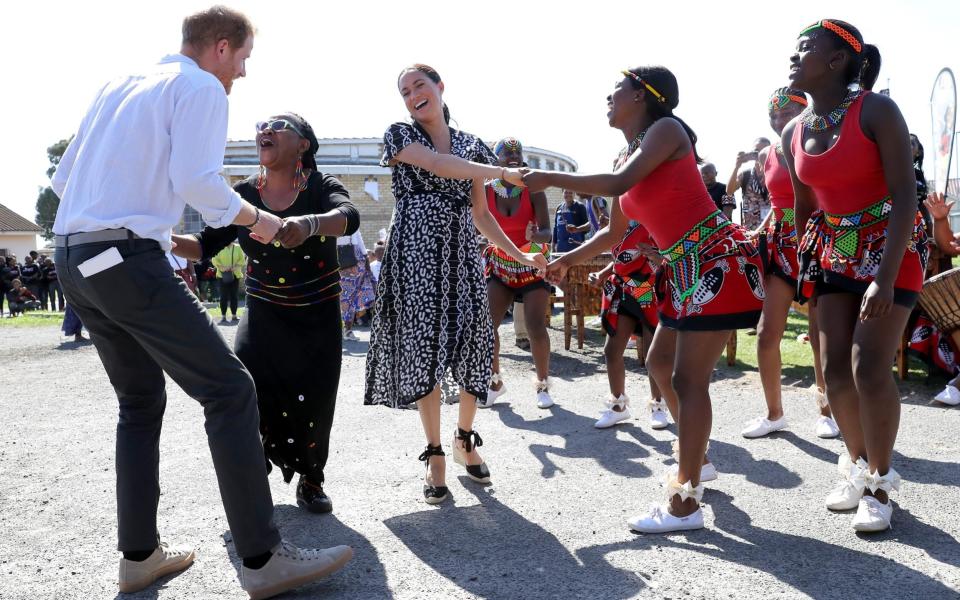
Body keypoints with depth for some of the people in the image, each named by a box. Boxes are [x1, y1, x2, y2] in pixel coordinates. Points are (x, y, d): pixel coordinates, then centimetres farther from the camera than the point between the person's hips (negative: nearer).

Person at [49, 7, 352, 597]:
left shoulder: (121, 85, 22)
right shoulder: (200, 88, -1)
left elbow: (63, 178, 23)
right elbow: (196, 181, -17)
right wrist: (254, 218, 0)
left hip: (73, 259, 9)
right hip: (128, 260, -9)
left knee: (141, 402, 18)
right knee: (230, 390, -7)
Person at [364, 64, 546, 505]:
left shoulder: (471, 145, 14)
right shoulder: (400, 135, 4)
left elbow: (480, 214, 14)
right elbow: (437, 164, -15)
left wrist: (519, 255, 7)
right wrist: (505, 172, -16)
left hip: (461, 253, 3)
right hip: (417, 252, -3)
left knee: (472, 343, 0)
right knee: (424, 347, -4)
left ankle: (465, 438, 23)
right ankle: (434, 455, 6)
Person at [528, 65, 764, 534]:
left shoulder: (667, 128, -9)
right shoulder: (629, 160, 15)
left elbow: (618, 183, -23)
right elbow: (615, 232, 23)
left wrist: (549, 178, -16)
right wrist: (568, 260, 22)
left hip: (717, 261, -10)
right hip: (685, 270, 10)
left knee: (688, 379, -9)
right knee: (660, 363, 18)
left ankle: (685, 503, -3)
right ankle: (697, 458, 35)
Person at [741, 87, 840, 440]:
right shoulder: (766, 157, 9)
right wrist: (756, 233, 8)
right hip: (779, 247, 4)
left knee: (821, 335, 0)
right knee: (766, 333, -2)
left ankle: (826, 406, 18)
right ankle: (774, 413, 10)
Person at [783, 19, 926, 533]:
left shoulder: (876, 110, -17)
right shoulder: (793, 133, 0)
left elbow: (905, 194, -21)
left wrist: (886, 277, -29)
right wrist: (802, 269, 9)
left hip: (889, 245, -5)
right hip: (834, 250, 6)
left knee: (869, 368, -12)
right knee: (834, 369, 1)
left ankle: (879, 482, 7)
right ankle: (857, 465, 21)